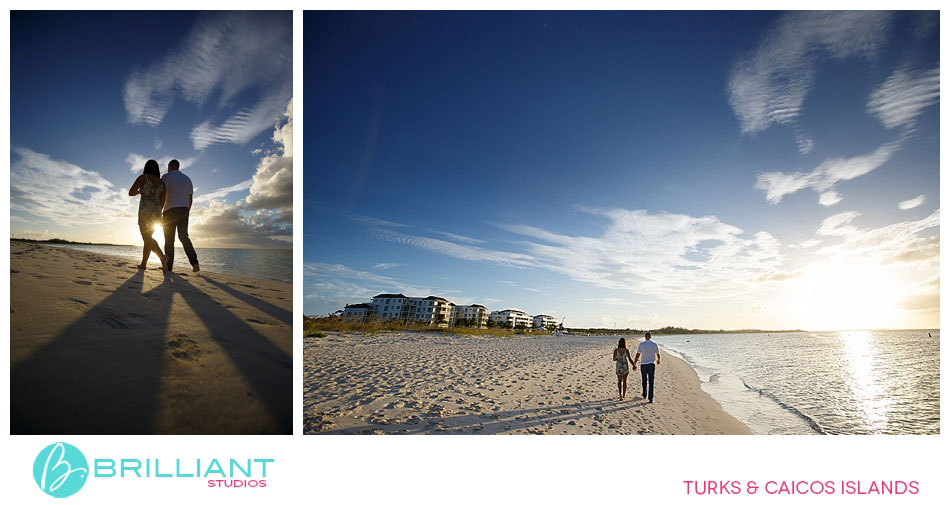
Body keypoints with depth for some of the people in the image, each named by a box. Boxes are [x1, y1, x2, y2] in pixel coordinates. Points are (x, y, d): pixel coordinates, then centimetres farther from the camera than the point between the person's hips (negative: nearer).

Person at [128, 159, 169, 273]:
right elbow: (162, 201, 11)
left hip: (145, 210, -5)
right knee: (147, 238, 14)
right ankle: (143, 263, 13)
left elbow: (130, 193, 2)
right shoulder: (161, 182, 15)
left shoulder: (142, 177, 1)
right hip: (156, 212, 6)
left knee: (148, 239, -10)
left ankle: (162, 257, -34)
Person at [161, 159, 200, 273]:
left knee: (169, 240, 2)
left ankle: (168, 267, 3)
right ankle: (194, 262, -6)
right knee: (184, 237, 11)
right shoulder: (187, 179, 14)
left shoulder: (166, 177, -3)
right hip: (184, 210, 5)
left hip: (170, 211, -5)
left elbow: (163, 196, -13)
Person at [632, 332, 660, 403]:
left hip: (643, 365, 0)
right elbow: (658, 355, 10)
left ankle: (644, 395, 34)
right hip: (651, 365, 0)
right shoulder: (654, 344, -2)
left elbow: (637, 355, -9)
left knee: (644, 380, 19)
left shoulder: (641, 344, -7)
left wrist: (634, 364, 0)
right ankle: (650, 398, -3)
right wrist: (658, 360, 32)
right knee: (651, 382, 2)